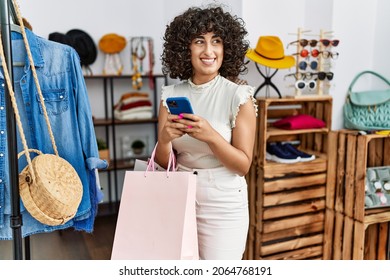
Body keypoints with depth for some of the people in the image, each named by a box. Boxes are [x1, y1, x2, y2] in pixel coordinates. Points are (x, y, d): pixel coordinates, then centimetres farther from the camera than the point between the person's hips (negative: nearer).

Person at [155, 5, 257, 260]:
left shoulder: (239, 96, -11)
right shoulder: (171, 94, -1)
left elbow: (243, 165, -11)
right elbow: (164, 163, 0)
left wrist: (210, 136, -26)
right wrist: (164, 139, -21)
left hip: (223, 206, -3)